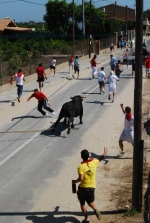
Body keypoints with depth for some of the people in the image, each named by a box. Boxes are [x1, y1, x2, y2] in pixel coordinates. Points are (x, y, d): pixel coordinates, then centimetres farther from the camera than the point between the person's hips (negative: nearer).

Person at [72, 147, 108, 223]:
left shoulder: (81, 166, -19)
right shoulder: (93, 162, -5)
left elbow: (81, 178, -28)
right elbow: (100, 158, 15)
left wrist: (75, 181, -8)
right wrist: (105, 152, 34)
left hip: (83, 187, -4)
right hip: (92, 187, 4)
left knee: (82, 204, 15)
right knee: (90, 202, 22)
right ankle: (95, 210, -8)